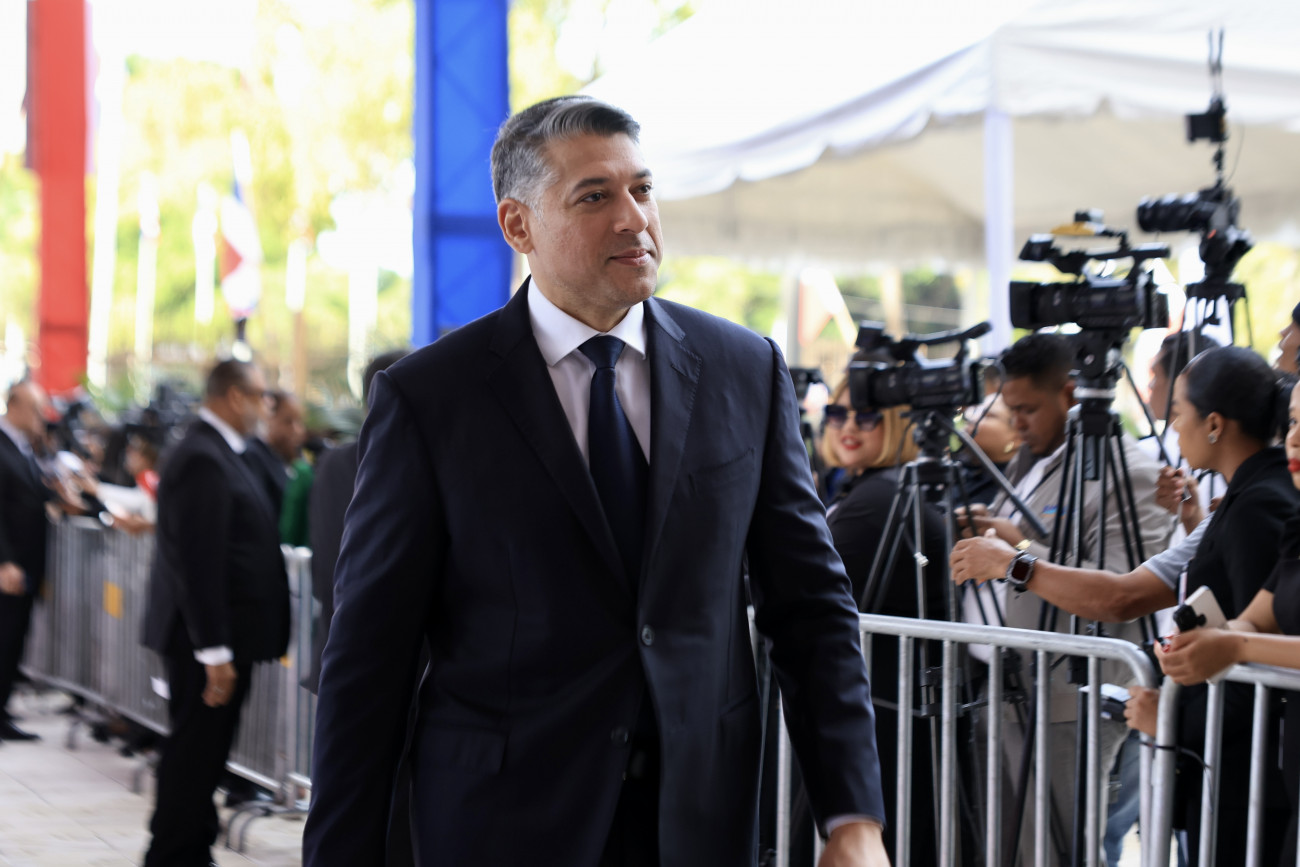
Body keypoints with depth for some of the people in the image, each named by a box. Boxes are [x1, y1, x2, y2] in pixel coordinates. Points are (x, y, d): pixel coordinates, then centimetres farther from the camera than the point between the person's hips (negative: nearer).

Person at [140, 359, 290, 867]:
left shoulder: (217, 453, 15)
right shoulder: (203, 460, -18)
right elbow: (199, 562, -23)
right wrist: (215, 651, -23)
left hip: (219, 632, 10)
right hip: (210, 637, -10)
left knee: (200, 755, 16)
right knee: (196, 753, -4)